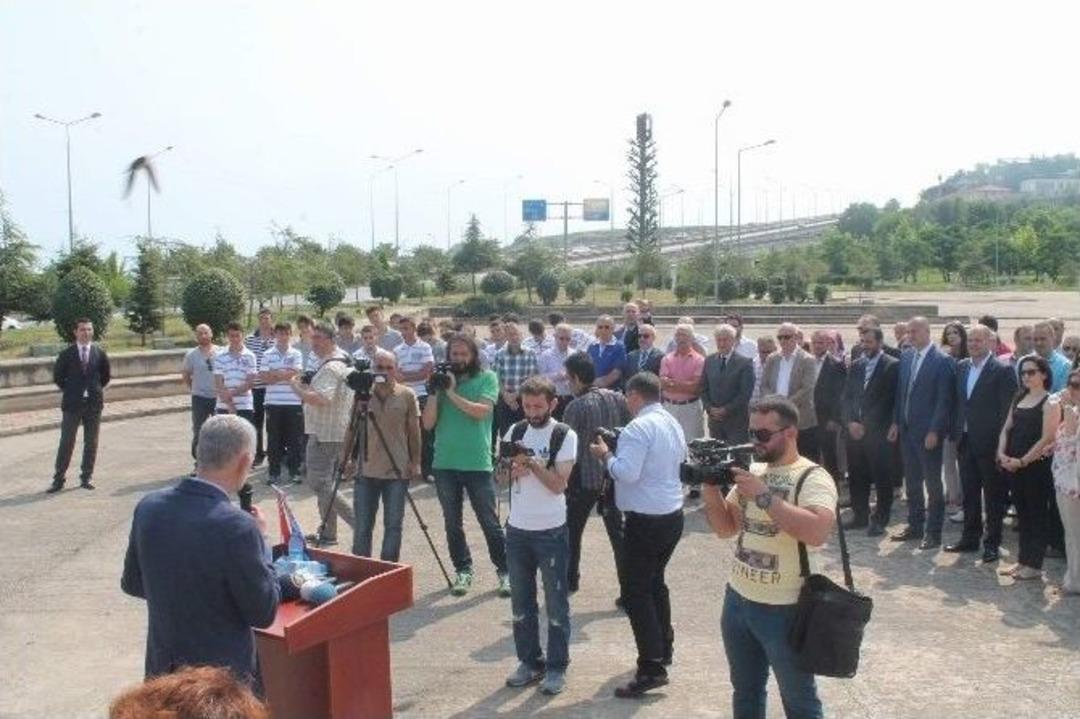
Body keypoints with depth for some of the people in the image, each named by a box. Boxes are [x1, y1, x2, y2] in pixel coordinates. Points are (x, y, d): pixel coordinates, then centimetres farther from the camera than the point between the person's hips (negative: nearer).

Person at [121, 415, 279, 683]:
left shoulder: (148, 506, -8)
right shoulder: (237, 527, -27)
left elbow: (131, 585, 8)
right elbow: (264, 613, -16)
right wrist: (260, 540, -8)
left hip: (161, 671, 6)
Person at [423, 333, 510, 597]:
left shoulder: (487, 378, 2)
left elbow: (481, 411, -15)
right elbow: (428, 423, 2)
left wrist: (452, 393, -13)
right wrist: (435, 391, -7)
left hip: (478, 463, -3)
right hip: (445, 463, 4)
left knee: (490, 522, 2)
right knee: (452, 523, 11)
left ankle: (504, 570, 15)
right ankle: (463, 571, 24)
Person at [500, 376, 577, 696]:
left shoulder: (565, 436, -9)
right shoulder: (515, 432, 4)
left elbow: (558, 484, -15)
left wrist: (533, 461, -24)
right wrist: (515, 467, -15)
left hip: (551, 531, -4)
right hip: (517, 528, 5)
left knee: (556, 602, 5)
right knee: (521, 602, 13)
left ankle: (557, 667, 17)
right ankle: (529, 661, 27)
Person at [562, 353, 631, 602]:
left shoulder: (576, 406, -15)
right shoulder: (618, 399, 0)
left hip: (584, 478, -4)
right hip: (614, 476, 4)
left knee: (572, 531, 15)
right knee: (618, 532, 7)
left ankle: (570, 581, 28)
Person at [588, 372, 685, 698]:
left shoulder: (639, 427, -18)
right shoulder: (673, 423, 9)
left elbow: (627, 473, -24)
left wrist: (605, 454, -7)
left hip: (646, 521, -9)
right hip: (673, 514, 9)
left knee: (635, 592, -3)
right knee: (654, 582, 23)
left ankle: (652, 668, -3)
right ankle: (663, 648, 35)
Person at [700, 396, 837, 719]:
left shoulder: (813, 477, -15)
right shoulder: (751, 471, 6)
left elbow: (817, 532, -32)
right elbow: (725, 528, 7)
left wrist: (763, 495, -29)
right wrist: (711, 489, -10)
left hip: (785, 609, -6)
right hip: (737, 599, 7)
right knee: (745, 691, 22)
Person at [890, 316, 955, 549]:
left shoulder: (942, 361, -11)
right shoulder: (906, 356, 8)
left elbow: (944, 400, -13)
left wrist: (934, 431, -16)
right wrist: (896, 422, 9)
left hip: (928, 432, -6)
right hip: (906, 429, 6)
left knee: (933, 482, 3)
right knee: (911, 481, 14)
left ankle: (933, 532, 11)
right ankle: (915, 525, 25)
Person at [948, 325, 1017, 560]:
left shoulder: (1002, 370, -11)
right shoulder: (961, 367, 8)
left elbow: (1007, 409, -12)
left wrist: (1002, 442, -14)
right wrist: (955, 432, 7)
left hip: (989, 443, -6)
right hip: (965, 441, 6)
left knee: (993, 496, 5)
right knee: (969, 493, 15)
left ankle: (992, 543, 14)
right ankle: (970, 538, 26)